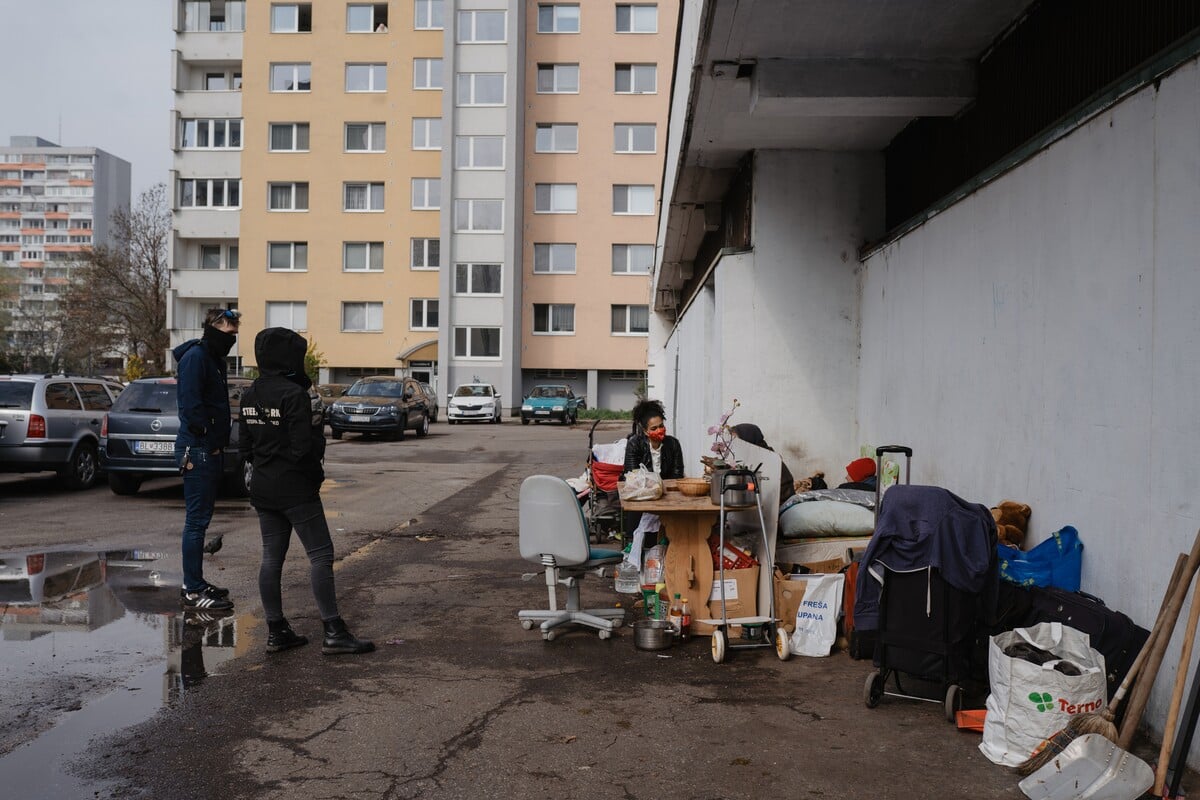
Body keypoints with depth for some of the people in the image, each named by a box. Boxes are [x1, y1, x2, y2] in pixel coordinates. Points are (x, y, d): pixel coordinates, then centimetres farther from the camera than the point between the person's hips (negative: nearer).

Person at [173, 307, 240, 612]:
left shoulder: (214, 358, 18)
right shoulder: (195, 357, -12)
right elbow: (190, 405, -21)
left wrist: (218, 443, 12)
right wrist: (211, 441, -16)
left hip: (210, 450, 10)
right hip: (198, 450, -10)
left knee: (200, 518, 15)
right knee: (197, 520, -5)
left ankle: (195, 583, 24)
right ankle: (193, 590, 2)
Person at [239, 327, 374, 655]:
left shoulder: (250, 395, 7)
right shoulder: (294, 394, -18)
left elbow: (245, 444, 11)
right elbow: (304, 447, -22)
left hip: (262, 488, 8)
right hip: (295, 489, -8)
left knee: (271, 558, 12)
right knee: (320, 555, -3)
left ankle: (276, 632, 19)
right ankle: (333, 633, -1)